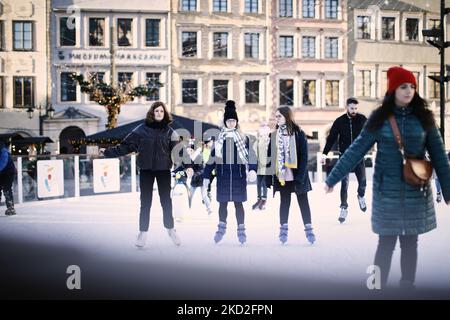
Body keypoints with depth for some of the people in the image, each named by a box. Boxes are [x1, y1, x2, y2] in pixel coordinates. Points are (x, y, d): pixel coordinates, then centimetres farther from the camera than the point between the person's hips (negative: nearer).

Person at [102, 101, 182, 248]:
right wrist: (108, 152, -7)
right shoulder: (142, 129, -1)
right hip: (146, 170, 0)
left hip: (163, 170, 0)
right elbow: (126, 145, -1)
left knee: (166, 200, 8)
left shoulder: (169, 131, 0)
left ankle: (170, 229, 25)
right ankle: (143, 232, 15)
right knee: (145, 202, 5)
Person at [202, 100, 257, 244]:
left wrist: (252, 169, -20)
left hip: (239, 174, -1)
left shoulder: (243, 137, 3)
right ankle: (221, 228, 24)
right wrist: (206, 175, 4)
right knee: (223, 202, 8)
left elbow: (250, 155, -3)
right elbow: (212, 157, 7)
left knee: (238, 203, 3)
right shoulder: (218, 138, 5)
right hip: (223, 174, 1)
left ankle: (241, 231, 11)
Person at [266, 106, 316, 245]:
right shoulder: (274, 135, 6)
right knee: (284, 202, 10)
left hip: (296, 175, -3)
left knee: (303, 202, 5)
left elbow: (304, 155, -8)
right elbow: (270, 156, 6)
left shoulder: (298, 134, -5)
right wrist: (269, 176, 2)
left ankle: (308, 229, 12)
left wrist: (301, 175, -16)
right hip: (281, 176, 3)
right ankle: (283, 229, 16)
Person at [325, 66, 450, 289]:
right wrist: (332, 179, -4)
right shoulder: (380, 118, -3)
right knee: (386, 243, 2)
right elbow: (356, 150, -2)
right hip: (387, 190, -1)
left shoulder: (424, 118, 1)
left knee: (410, 243, 9)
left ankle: (407, 285, 23)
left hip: (415, 191, 2)